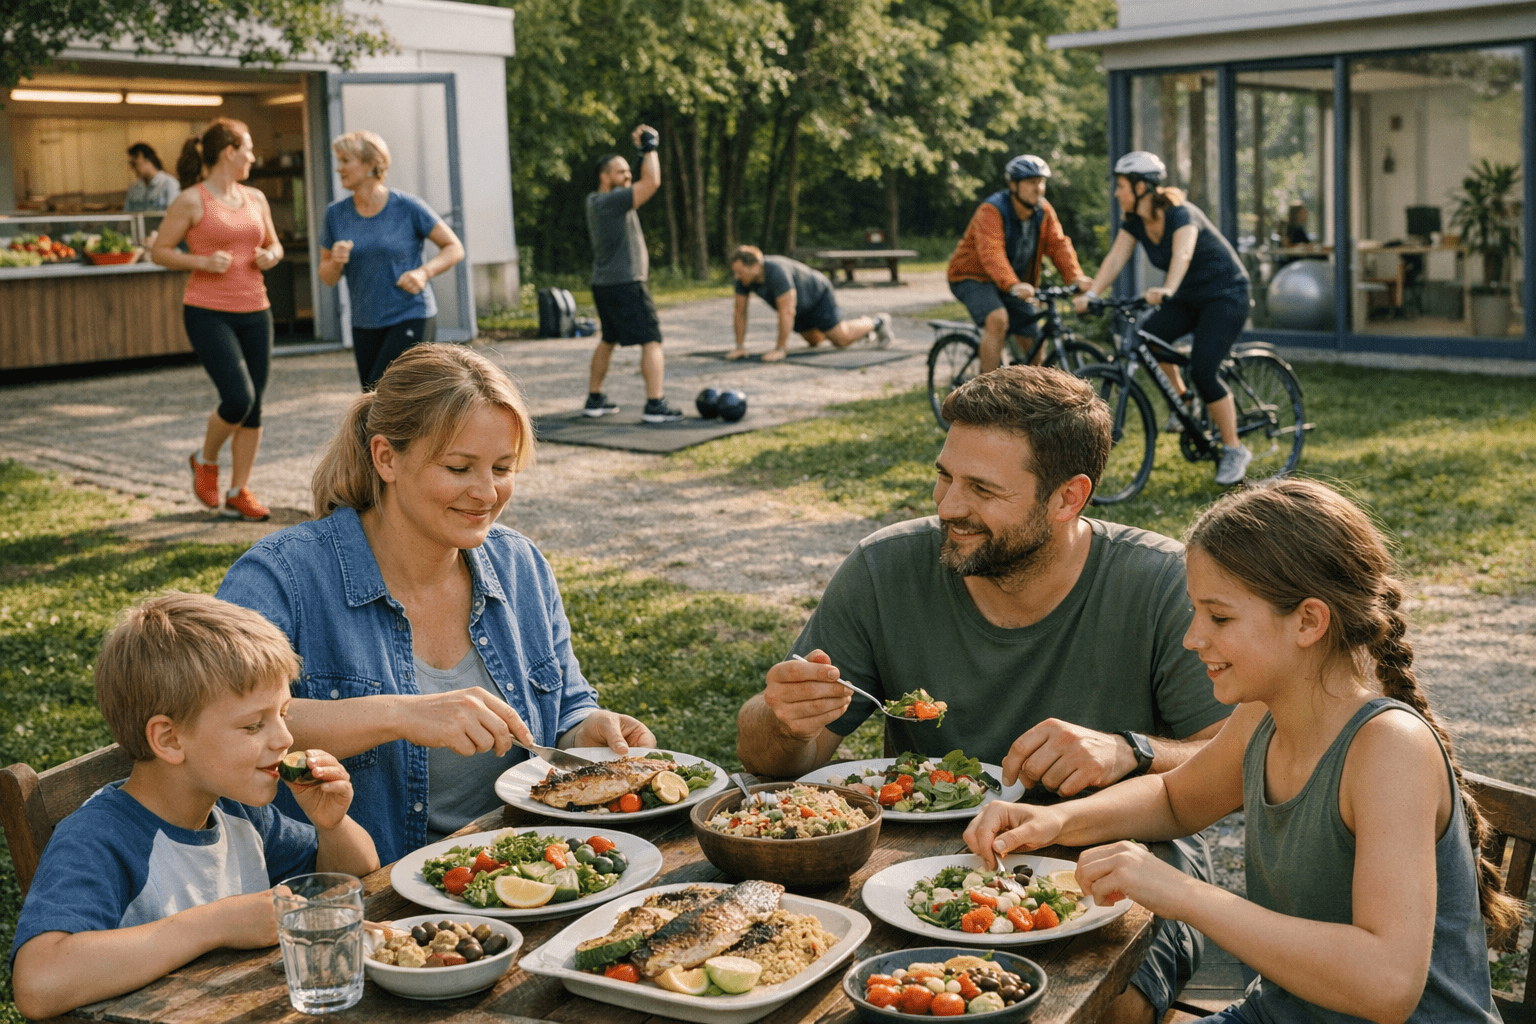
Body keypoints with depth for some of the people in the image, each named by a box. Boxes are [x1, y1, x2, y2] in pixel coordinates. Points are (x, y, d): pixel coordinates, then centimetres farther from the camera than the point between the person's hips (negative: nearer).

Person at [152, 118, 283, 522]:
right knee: (238, 398, -17)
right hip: (208, 313, -6)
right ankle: (206, 460, 13)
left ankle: (238, 493, 14)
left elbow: (274, 244, 23)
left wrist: (271, 256, 0)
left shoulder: (255, 198, 11)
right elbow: (160, 251, -2)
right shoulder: (190, 201, -6)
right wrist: (202, 262, -17)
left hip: (254, 311, 6)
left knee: (254, 405, 4)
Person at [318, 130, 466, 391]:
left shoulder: (407, 207, -7)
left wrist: (424, 272, -16)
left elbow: (454, 248, 0)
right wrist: (335, 261, -13)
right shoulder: (336, 214, 4)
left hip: (411, 319, -5)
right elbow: (327, 278, 9)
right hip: (366, 326, 5)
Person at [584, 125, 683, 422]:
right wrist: (649, 148, -10)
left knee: (608, 340, 23)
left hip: (604, 284, 10)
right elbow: (652, 182, -23)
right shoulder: (610, 201, -16)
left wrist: (645, 151, 22)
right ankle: (655, 406, -14)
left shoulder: (596, 202, 12)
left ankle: (595, 400, 28)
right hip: (624, 284, -10)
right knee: (651, 341, -8)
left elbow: (645, 183, 26)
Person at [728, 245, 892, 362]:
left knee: (841, 340, -5)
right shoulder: (743, 277, -22)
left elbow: (787, 312, -44)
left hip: (817, 296, -8)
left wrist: (780, 349, -43)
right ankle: (860, 326, 43)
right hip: (800, 307, 8)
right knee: (815, 340, 24)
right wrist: (740, 347, -18)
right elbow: (740, 311, -14)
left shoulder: (776, 272, -43)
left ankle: (876, 323, 21)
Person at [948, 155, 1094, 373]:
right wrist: (1013, 285, -56)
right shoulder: (991, 211, -26)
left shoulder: (1044, 211, -5)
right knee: (998, 320, -33)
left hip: (1017, 281, 7)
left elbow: (1058, 244, -13)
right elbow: (991, 253, -40)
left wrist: (1076, 276, -31)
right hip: (974, 276, -7)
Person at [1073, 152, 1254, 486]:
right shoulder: (1134, 220, -3)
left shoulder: (1180, 214, -26)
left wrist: (1166, 290, -62)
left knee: (1202, 370, -20)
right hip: (1189, 297, 7)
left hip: (1225, 295, -7)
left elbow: (1182, 255, -43)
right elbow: (1115, 258, -12)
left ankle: (1235, 451, -5)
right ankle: (1182, 399, 7)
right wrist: (1090, 294, -27)